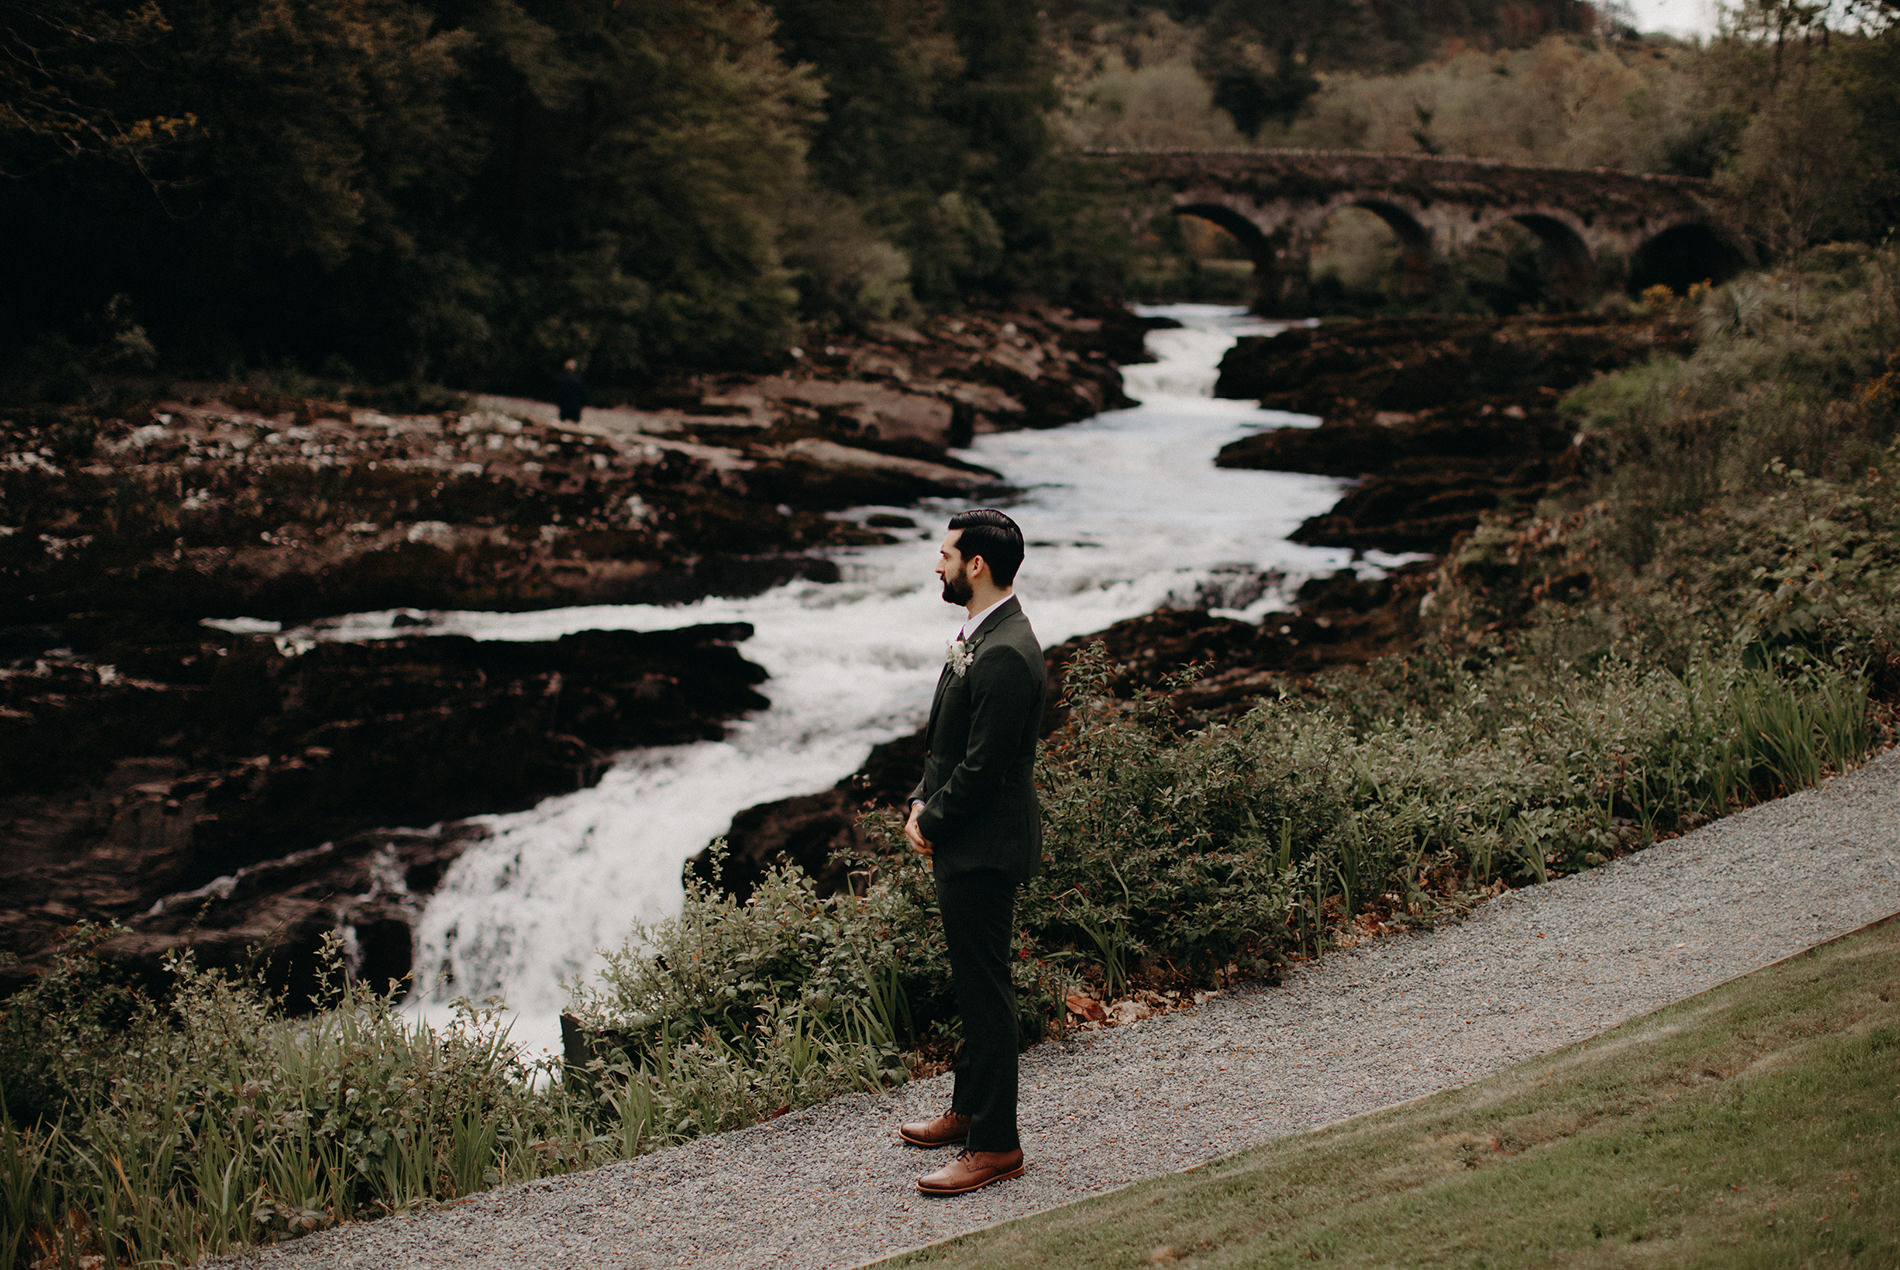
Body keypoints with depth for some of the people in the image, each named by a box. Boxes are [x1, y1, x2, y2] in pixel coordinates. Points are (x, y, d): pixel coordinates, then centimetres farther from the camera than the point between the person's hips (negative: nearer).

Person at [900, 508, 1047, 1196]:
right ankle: (969, 1109, 35)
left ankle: (995, 1143, 7)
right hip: (964, 843, 10)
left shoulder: (1004, 656, -24)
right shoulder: (978, 635, 10)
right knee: (973, 985, 21)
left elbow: (982, 767, -24)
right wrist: (921, 801, 5)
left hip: (982, 850, -10)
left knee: (985, 993, -2)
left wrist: (930, 821, -11)